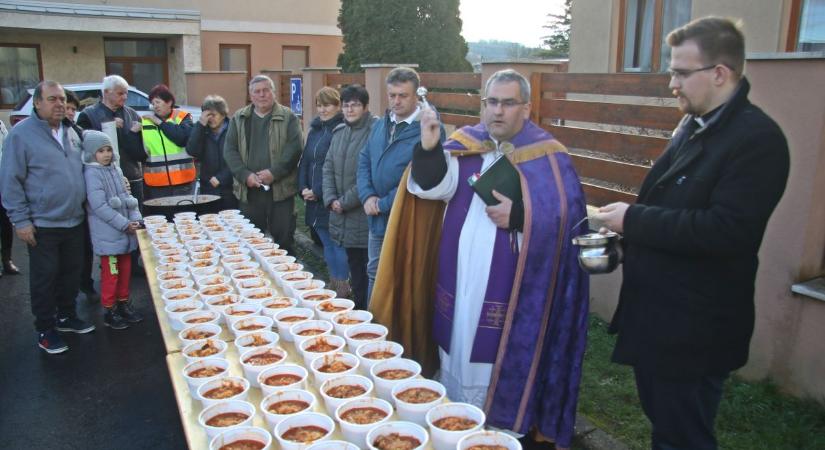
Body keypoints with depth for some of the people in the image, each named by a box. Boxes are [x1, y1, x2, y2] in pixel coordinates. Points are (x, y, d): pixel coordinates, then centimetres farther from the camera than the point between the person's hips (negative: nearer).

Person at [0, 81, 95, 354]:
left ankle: (66, 316, 33)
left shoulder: (70, 132, 9)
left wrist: (86, 204, 17)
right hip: (42, 226, -6)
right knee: (44, 278, 5)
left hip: (74, 221, 6)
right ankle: (45, 330, 18)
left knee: (71, 273, 16)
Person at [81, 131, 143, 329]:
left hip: (124, 232, 7)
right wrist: (125, 224, -17)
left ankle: (123, 304, 30)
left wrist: (135, 218, -2)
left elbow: (126, 197, 12)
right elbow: (99, 206, -19)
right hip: (107, 234, -7)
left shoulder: (113, 169, 9)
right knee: (110, 273, 1)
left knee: (125, 269, 16)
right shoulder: (91, 173, -13)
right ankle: (109, 311, 14)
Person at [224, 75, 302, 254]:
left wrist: (274, 173, -17)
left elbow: (294, 148, -8)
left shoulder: (288, 117, 2)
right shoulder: (239, 119, 11)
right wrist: (245, 175, -10)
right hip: (248, 190, 3)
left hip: (281, 188, -3)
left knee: (284, 236, 3)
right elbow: (230, 150, 4)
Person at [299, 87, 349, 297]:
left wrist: (318, 192, -16)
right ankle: (333, 286, 27)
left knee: (338, 246, -2)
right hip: (315, 202, 8)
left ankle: (342, 291, 9)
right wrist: (303, 187, 3)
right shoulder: (315, 129, 14)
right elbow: (305, 161, 17)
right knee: (328, 245, 16)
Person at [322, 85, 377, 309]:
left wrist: (347, 201, -13)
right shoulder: (339, 131, 12)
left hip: (365, 215, -7)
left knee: (369, 271, 0)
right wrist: (331, 199, -1)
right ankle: (359, 309, 31)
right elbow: (328, 167, 13)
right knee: (354, 266, 18)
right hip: (343, 216, 7)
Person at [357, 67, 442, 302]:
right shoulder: (380, 125, 9)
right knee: (374, 275, 21)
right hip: (377, 221, 8)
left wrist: (384, 204, -16)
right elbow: (364, 161, 11)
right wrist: (367, 196, -7)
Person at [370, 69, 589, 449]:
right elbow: (432, 187, -9)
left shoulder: (548, 156, -3)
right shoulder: (463, 144, 6)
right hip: (459, 281, 4)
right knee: (459, 354, 15)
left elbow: (568, 219, -10)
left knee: (506, 369, 3)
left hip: (511, 290, -3)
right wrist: (430, 148, -26)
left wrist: (518, 216, -21)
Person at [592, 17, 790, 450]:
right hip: (655, 316, 9)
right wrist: (626, 227, 7)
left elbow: (728, 231, -29)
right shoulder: (692, 126, 9)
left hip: (693, 330, -8)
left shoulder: (758, 138, -19)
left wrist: (634, 219, -23)